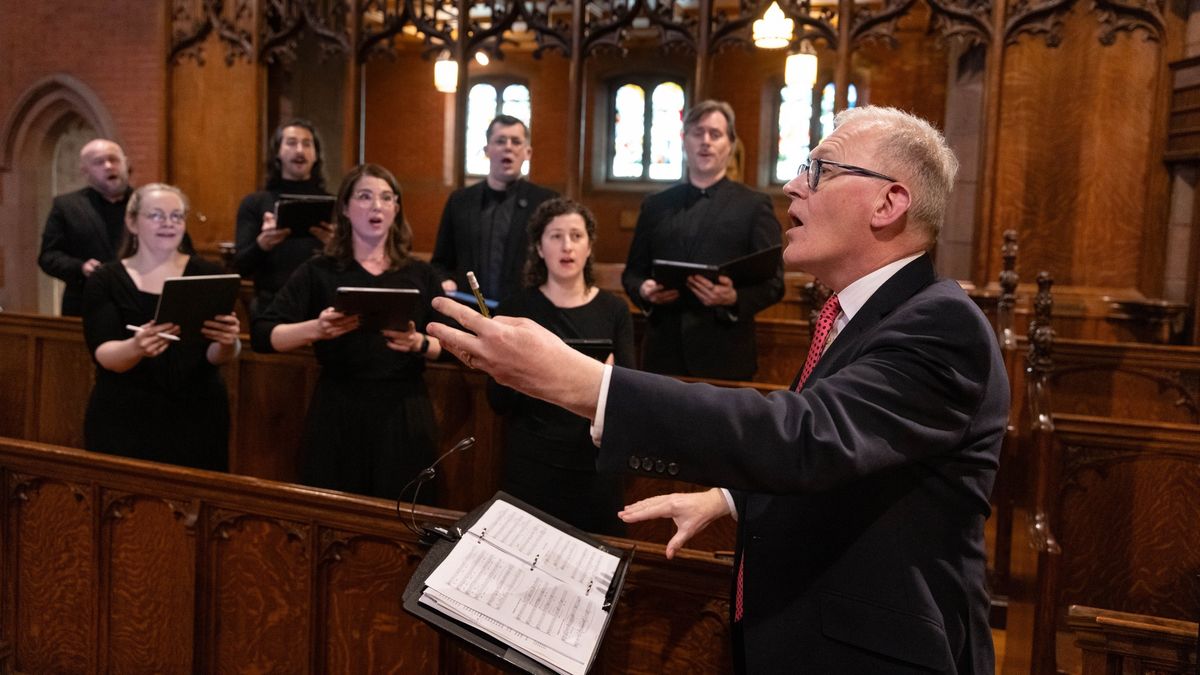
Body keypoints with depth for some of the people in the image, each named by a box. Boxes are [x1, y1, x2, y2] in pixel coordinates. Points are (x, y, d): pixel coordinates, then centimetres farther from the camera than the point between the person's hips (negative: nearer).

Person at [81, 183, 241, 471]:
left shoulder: (208, 274, 0)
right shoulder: (104, 280, 0)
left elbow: (216, 357, -5)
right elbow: (103, 355, -11)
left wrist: (227, 342, -28)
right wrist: (135, 348, -32)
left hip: (197, 418, 1)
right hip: (123, 420, 0)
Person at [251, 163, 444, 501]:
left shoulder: (420, 274, 7)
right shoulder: (318, 272, 2)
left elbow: (452, 344, 5)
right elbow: (262, 335, -4)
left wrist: (420, 343, -16)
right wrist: (315, 329, -22)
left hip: (404, 413, 1)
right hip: (338, 412, -1)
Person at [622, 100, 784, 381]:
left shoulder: (754, 205, 4)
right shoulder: (656, 205, 14)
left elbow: (773, 282, 0)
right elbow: (632, 271, 16)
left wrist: (734, 298, -19)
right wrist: (643, 290, -7)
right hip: (664, 352, 3)